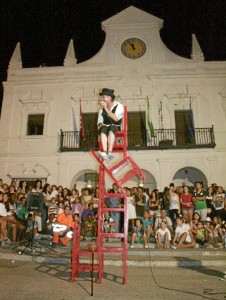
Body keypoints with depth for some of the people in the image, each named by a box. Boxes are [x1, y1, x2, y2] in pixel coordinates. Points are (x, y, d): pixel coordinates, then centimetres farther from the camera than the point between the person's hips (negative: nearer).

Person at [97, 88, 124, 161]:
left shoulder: (119, 106, -1)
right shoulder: (102, 108, 12)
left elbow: (116, 118, -18)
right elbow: (99, 121, 13)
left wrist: (106, 108, -18)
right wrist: (101, 124, -11)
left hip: (116, 128, -3)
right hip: (105, 127, 3)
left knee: (112, 127, -37)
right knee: (103, 129, -33)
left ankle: (109, 152, -48)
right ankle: (105, 153, -49)